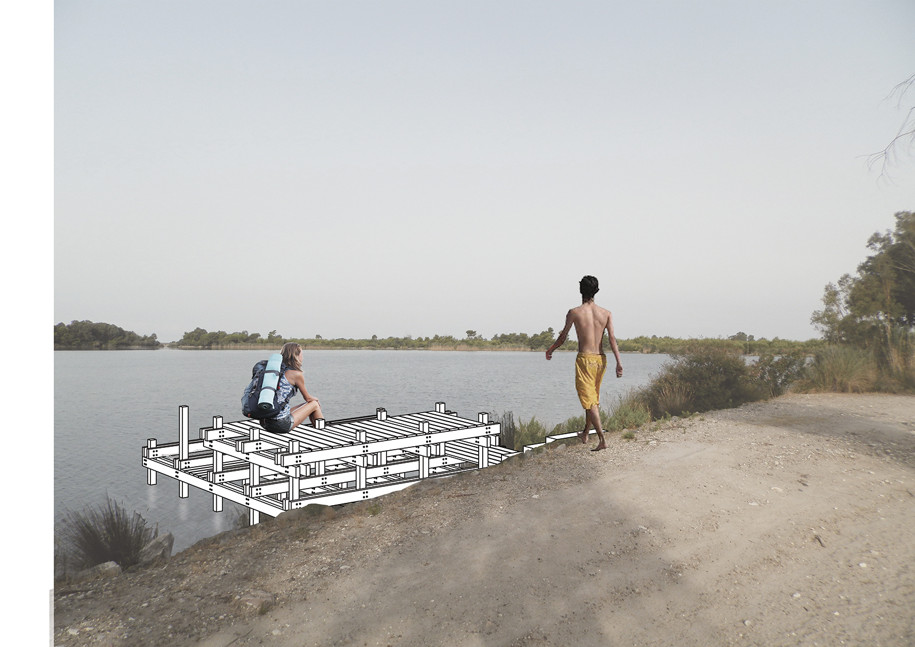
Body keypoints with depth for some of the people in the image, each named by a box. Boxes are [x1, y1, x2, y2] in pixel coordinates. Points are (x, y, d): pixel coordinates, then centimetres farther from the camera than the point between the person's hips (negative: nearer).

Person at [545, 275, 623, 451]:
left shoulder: (574, 313, -5)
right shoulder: (606, 313, 3)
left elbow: (562, 339, 2)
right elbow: (612, 338, -9)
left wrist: (550, 350, 20)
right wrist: (619, 362, -13)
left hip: (584, 359, -5)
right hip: (600, 359, 5)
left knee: (589, 401, -2)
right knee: (594, 398, 20)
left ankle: (602, 440, -11)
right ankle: (585, 434, 35)